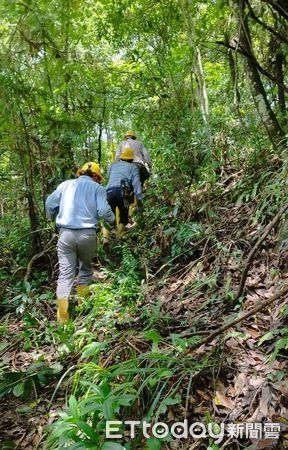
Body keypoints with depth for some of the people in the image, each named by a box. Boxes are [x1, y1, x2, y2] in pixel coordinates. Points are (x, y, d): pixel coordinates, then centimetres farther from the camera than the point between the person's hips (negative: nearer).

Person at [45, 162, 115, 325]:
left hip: (66, 233, 1)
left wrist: (52, 218, 32)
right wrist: (113, 220, 14)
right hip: (87, 234, -1)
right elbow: (104, 211, -6)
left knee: (65, 274, 3)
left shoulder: (66, 184, 14)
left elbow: (50, 203, 13)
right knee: (86, 269, 20)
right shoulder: (98, 188, 6)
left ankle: (62, 317, -1)